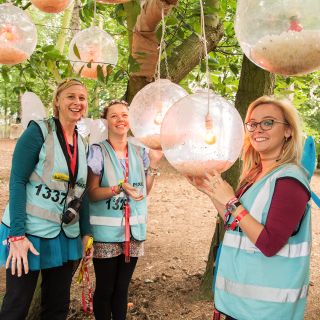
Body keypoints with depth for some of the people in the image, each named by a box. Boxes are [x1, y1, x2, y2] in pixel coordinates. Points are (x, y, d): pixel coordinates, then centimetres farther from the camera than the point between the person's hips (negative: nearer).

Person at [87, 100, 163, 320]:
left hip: (133, 230, 4)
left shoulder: (139, 151, 7)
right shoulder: (98, 151, -7)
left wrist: (154, 163, -1)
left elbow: (144, 191, 10)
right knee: (105, 289, 6)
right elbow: (92, 193, -10)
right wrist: (119, 188, -25)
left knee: (122, 288, 14)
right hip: (106, 231, -4)